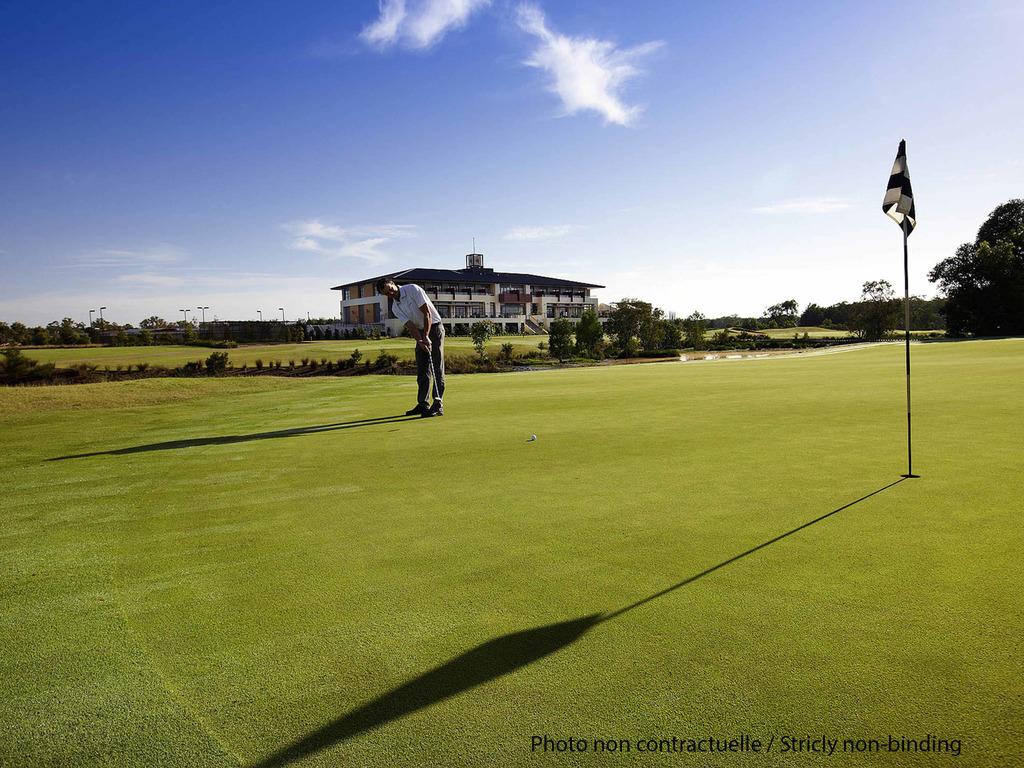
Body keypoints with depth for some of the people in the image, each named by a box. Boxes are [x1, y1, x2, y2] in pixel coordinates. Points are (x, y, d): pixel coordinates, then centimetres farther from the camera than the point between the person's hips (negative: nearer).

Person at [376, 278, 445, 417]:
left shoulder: (413, 289, -14)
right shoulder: (395, 308, 3)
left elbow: (427, 313, -17)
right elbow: (410, 326, -7)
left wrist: (426, 336, -21)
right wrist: (420, 341, -25)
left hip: (434, 327, -6)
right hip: (421, 332, 7)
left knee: (437, 368, -9)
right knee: (422, 370, 6)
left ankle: (438, 405, -11)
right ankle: (422, 404, 13)